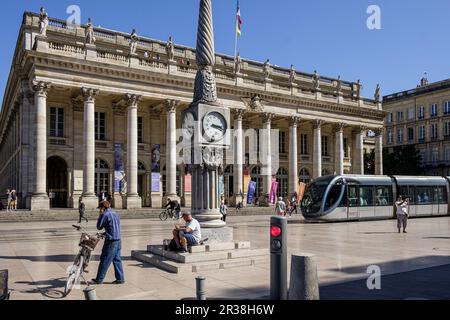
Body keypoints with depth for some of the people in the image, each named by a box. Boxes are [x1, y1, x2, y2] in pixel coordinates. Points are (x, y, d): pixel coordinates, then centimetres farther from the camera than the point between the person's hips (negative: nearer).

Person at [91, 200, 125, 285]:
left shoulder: (106, 215, -13)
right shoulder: (115, 213, 13)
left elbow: (99, 227, -4)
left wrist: (100, 215, 0)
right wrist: (105, 233, 19)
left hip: (111, 242, -8)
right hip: (118, 240, 8)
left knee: (104, 261, 2)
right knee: (117, 260, 12)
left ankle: (99, 279, 10)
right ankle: (120, 278, 13)